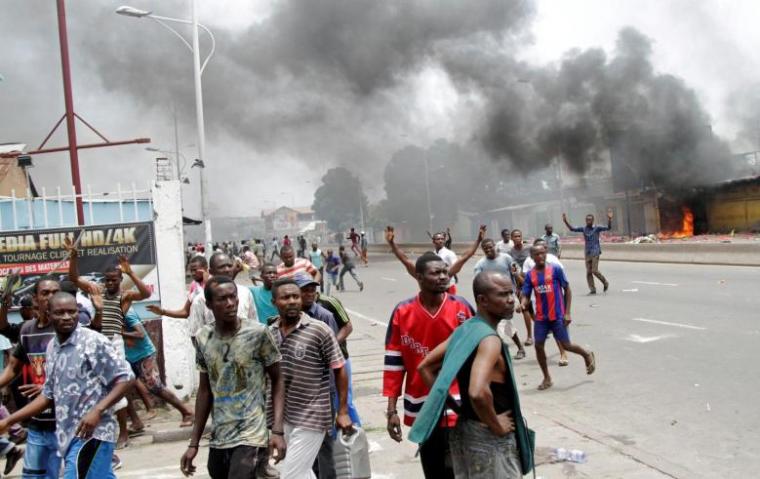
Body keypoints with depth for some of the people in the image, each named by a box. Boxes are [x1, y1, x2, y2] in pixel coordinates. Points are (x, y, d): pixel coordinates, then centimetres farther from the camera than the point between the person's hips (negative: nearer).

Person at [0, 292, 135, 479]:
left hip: (91, 432, -7)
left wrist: (97, 410, -23)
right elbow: (49, 395, 18)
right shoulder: (52, 347, 11)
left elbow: (125, 378, -13)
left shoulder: (95, 342, -12)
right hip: (69, 434, 7)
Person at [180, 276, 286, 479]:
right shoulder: (203, 338, 1)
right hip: (217, 439, 5)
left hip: (250, 438, -4)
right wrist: (194, 443, 10)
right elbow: (205, 390, 9)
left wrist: (277, 430, -13)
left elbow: (277, 380, -4)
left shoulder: (258, 333, -11)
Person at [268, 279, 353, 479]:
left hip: (312, 418, -5)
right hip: (283, 417, 6)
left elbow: (339, 371, -9)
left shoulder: (319, 330, -14)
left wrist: (343, 412, -9)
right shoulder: (270, 332, 1)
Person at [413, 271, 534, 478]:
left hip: (464, 429, 9)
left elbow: (425, 367, 11)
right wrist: (496, 426, -23)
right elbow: (478, 393, -39)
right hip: (489, 439, -8)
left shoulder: (465, 330, 4)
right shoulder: (490, 340, -23)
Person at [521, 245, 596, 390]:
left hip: (558, 316, -3)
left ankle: (587, 355, 33)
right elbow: (526, 295, 3)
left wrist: (567, 313, -8)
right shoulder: (530, 275, 2)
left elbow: (567, 290, -2)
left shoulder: (556, 269, -7)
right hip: (541, 317, 3)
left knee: (566, 345, 1)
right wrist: (522, 304, -22)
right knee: (538, 346, 0)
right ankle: (547, 378, 17)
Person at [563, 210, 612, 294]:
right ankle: (592, 289, 7)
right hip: (587, 253, 4)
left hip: (595, 252, -4)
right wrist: (565, 221, -1)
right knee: (588, 272, 1)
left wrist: (609, 219, -27)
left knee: (594, 270, -10)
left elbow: (608, 228, -11)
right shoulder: (584, 229, 7)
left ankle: (605, 283, 13)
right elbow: (572, 229, 10)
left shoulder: (597, 228, -3)